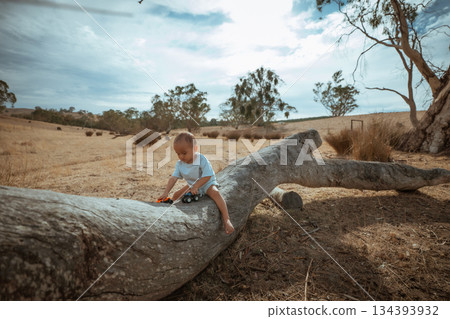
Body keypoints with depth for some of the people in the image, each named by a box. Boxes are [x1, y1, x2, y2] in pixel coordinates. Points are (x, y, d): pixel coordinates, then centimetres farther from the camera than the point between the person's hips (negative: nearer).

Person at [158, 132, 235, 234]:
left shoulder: (202, 160, -27)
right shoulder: (180, 164, -9)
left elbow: (207, 176, -27)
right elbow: (173, 178, -12)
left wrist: (196, 186, -31)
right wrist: (166, 193, -22)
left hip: (207, 183, -6)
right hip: (192, 185, 7)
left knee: (215, 192, -34)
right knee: (176, 195, 5)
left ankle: (226, 219, -35)